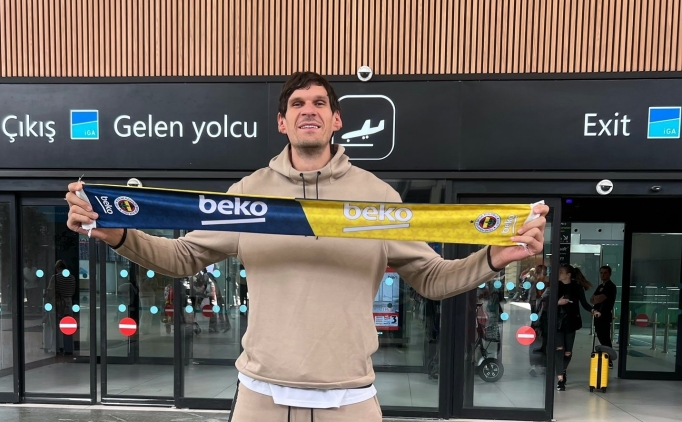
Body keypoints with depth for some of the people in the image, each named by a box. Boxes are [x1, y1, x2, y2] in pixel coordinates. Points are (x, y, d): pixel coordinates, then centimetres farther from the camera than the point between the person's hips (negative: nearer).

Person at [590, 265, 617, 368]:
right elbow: (592, 300, 12)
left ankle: (609, 361, -5)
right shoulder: (600, 286, 19)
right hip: (598, 315, 9)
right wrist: (597, 298, -8)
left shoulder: (611, 287, -10)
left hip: (605, 316, -9)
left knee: (605, 339, -8)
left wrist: (596, 298, 0)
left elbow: (598, 299, -21)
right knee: (601, 337, 13)